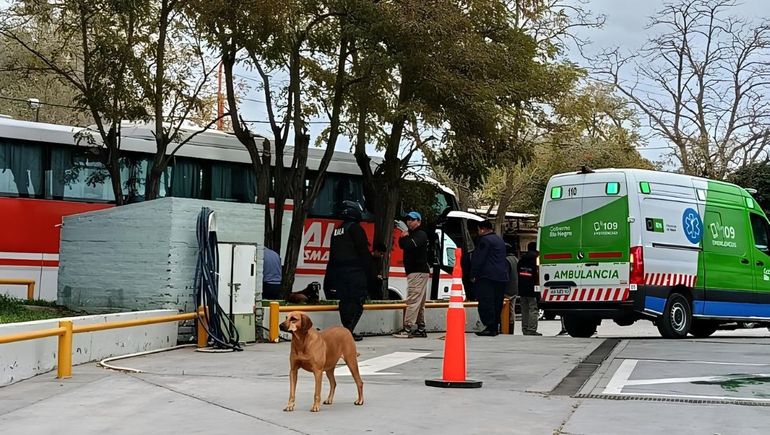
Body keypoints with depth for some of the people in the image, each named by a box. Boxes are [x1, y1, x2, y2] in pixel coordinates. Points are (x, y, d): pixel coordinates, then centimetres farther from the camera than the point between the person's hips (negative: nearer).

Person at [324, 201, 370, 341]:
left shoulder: (337, 230, 17)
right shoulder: (355, 228, -7)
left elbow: (332, 254, 19)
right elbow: (363, 251, -11)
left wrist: (329, 279, 21)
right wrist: (369, 269, -6)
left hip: (339, 271, 8)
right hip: (355, 271, -8)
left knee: (344, 301, 9)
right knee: (357, 300, -7)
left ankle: (347, 330, 10)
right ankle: (349, 331, -14)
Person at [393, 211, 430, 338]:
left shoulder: (421, 234, -7)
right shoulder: (410, 234, 22)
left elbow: (411, 245, -24)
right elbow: (402, 245, 12)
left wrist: (404, 238, -6)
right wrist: (403, 237, -7)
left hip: (418, 271, -10)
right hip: (414, 271, 10)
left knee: (413, 300, -14)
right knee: (419, 302, 12)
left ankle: (407, 329, -18)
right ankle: (421, 329, 16)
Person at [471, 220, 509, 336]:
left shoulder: (485, 240, -8)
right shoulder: (500, 240, 22)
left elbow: (478, 259, -12)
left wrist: (474, 275, -7)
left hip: (487, 277, -9)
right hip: (502, 277, 9)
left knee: (485, 303, -10)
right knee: (497, 303, 11)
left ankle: (490, 327, -15)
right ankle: (495, 326, 13)